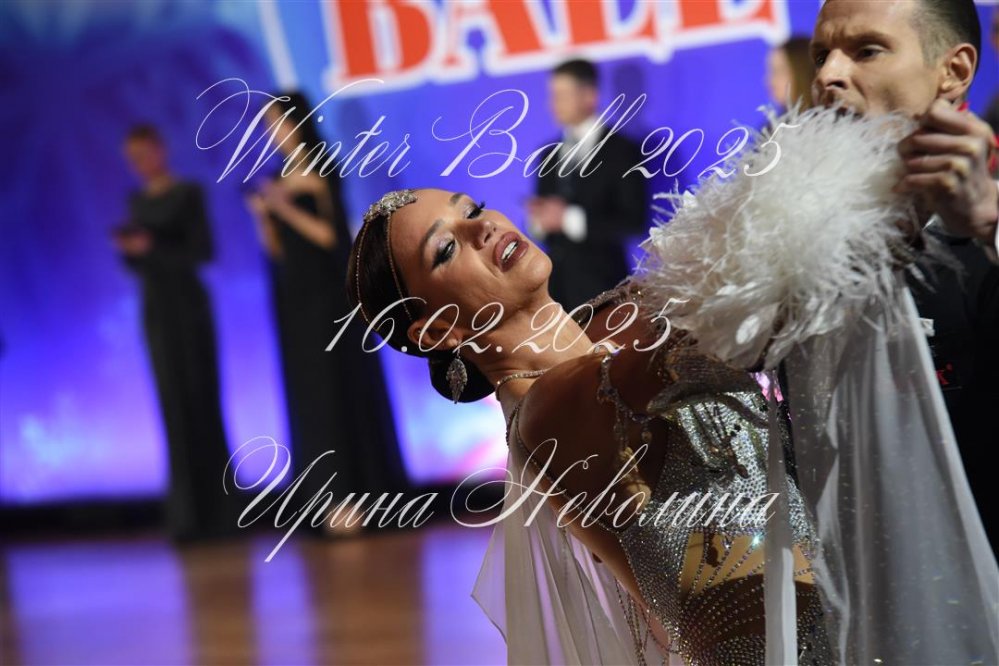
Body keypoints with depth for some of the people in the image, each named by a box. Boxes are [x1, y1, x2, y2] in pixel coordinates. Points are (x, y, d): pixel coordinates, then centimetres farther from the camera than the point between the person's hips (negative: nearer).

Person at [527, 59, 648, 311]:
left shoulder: (621, 151, -2)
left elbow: (633, 221, -11)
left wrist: (571, 219, -16)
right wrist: (538, 220, -5)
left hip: (598, 283, -5)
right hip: (554, 280, 5)